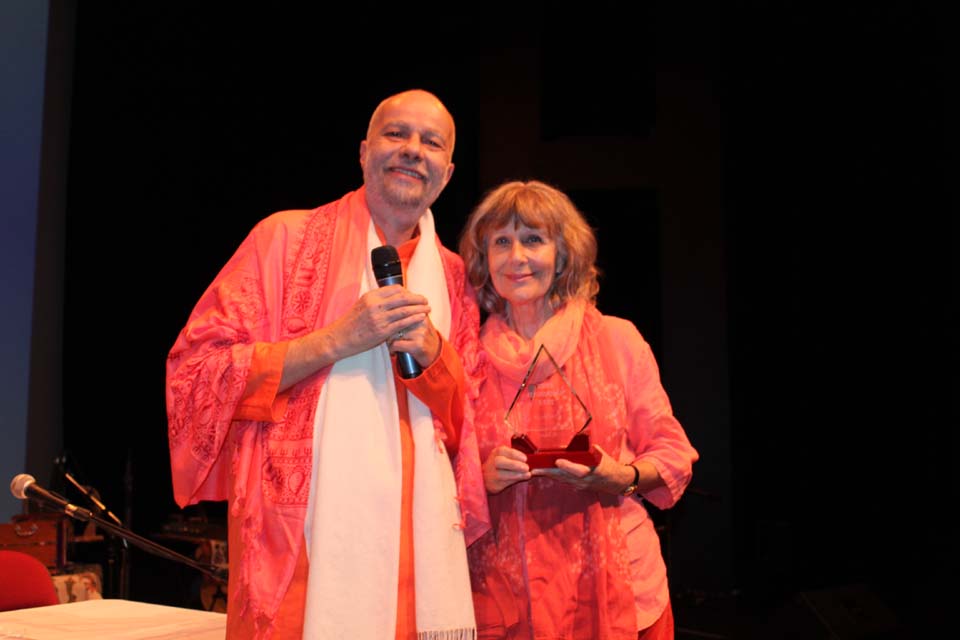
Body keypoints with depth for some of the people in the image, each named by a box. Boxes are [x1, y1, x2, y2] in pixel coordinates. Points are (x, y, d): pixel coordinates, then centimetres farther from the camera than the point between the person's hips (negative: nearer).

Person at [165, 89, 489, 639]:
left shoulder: (453, 276, 11)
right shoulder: (286, 237, 0)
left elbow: (468, 427, 11)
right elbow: (196, 372, -5)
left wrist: (432, 352, -9)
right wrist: (336, 340, -15)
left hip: (423, 532, 4)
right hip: (306, 532, -4)